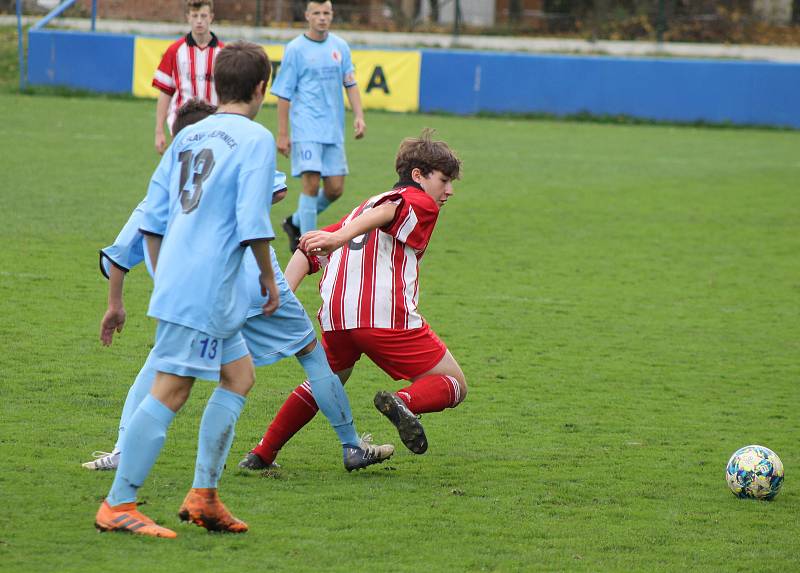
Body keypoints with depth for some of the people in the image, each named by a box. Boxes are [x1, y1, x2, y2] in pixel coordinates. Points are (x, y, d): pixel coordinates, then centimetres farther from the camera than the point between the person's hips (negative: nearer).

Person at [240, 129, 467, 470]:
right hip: (386, 314, -7)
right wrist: (340, 238, -32)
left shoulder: (359, 209, 32)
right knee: (454, 387, 4)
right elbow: (386, 212, -15)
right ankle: (404, 402, -27)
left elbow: (309, 251, 21)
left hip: (335, 314, 7)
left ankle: (263, 453, 26)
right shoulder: (421, 202, 8)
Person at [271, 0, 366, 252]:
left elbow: (350, 83, 14)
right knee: (311, 182, -15)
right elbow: (284, 94, -1)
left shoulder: (340, 46, 10)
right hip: (306, 128, -5)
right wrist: (282, 135, -4)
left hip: (334, 129, 5)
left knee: (335, 188, 4)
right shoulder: (296, 49, -3)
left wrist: (358, 115, -1)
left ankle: (296, 222, 27)